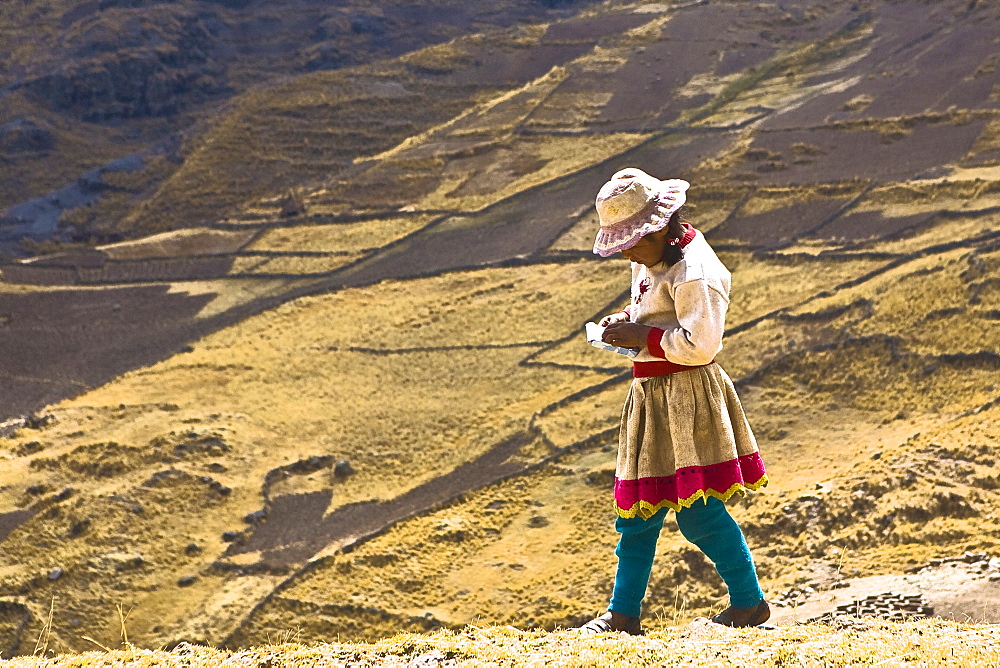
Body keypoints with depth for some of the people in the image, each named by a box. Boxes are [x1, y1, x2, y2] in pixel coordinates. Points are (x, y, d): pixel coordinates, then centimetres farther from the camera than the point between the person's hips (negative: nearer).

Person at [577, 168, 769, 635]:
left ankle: (749, 602, 8)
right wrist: (626, 320, 8)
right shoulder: (651, 261, 11)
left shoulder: (693, 272, -19)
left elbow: (700, 344, -24)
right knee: (637, 512, 12)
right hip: (652, 395, 10)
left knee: (698, 511, -8)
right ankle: (623, 614, 19)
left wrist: (643, 337, -18)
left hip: (685, 393, -10)